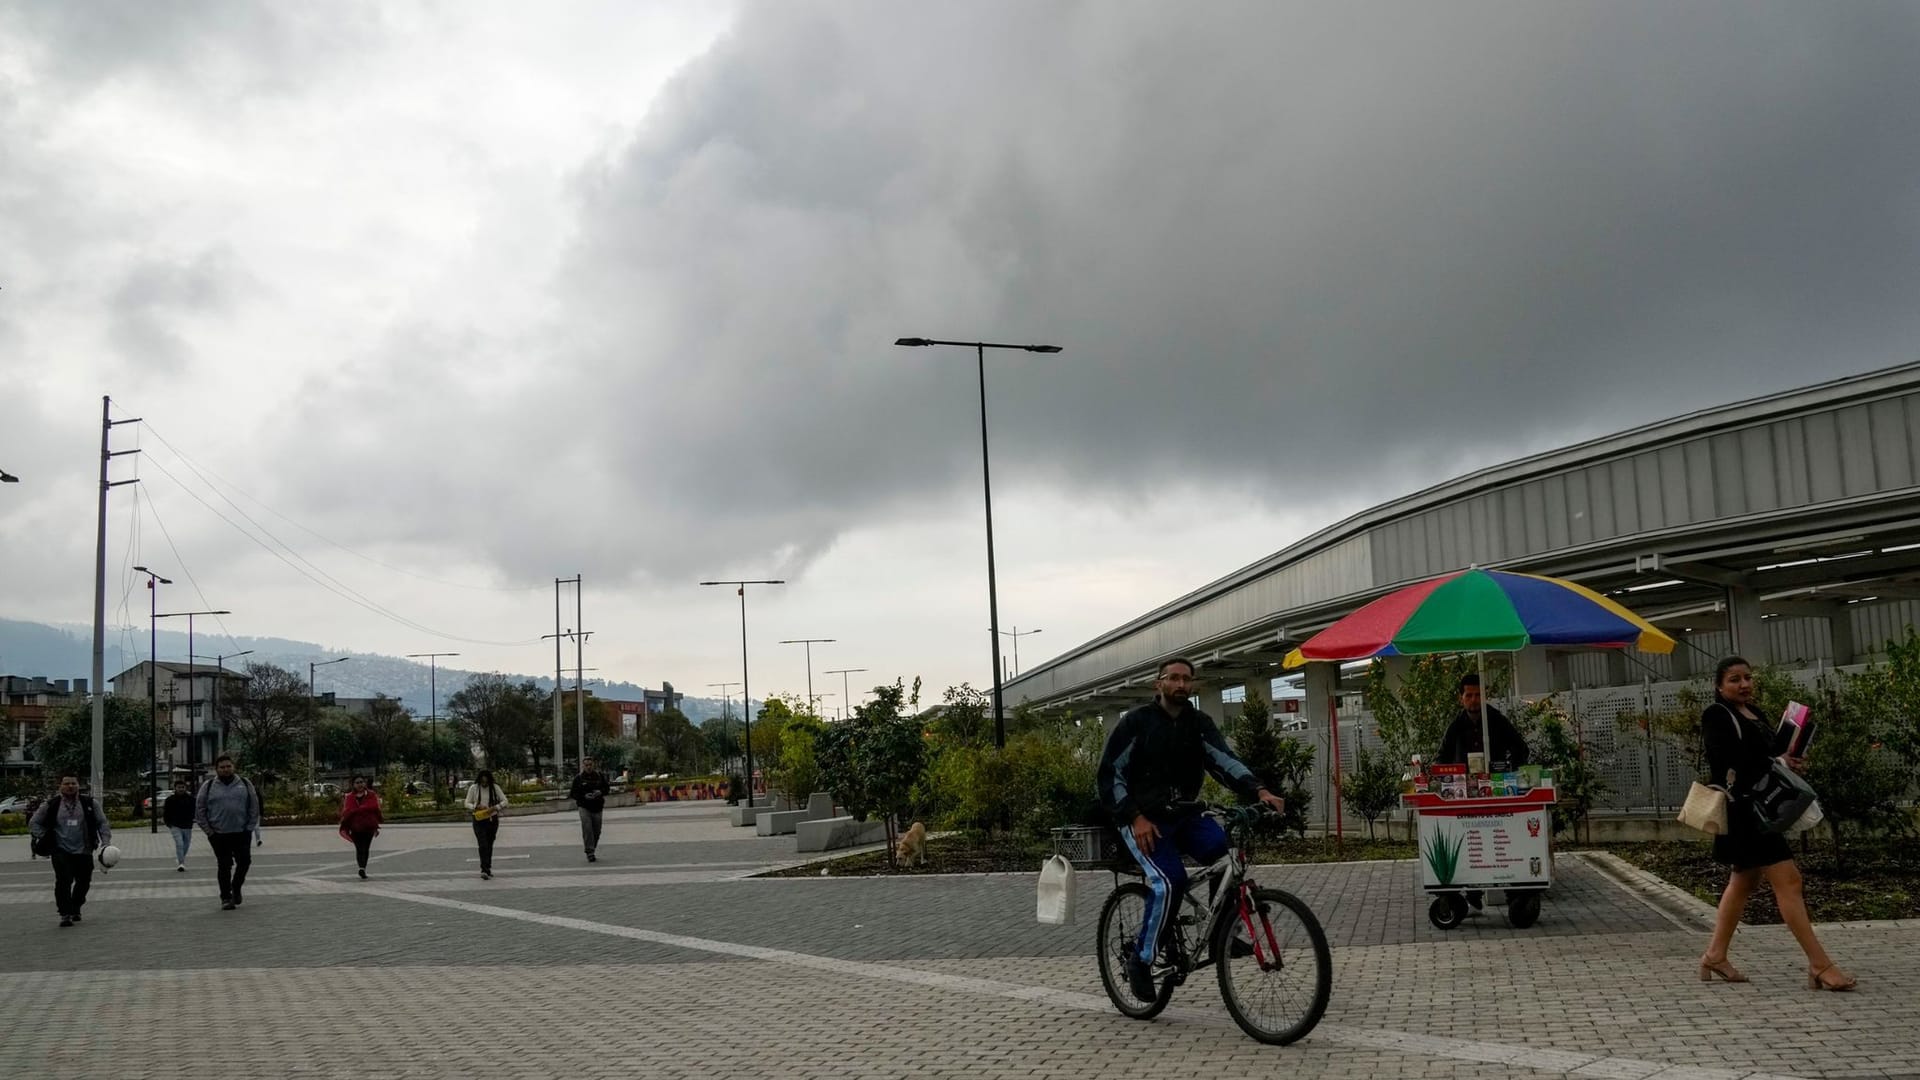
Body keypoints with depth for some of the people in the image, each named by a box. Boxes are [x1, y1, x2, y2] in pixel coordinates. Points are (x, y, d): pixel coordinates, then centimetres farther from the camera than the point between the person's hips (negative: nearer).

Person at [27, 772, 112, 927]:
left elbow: (103, 823, 7)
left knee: (84, 882, 8)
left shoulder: (90, 804, 4)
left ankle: (75, 909, 32)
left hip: (84, 852, 2)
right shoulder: (50, 805, 1)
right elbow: (34, 823, 10)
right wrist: (44, 840, -1)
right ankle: (65, 914, -9)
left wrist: (106, 843, -5)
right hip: (61, 852, -2)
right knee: (63, 881, -16)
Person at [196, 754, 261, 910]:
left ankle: (236, 888, 24)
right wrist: (209, 831, -2)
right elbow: (200, 810, 4)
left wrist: (250, 827, 0)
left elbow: (254, 807, 8)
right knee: (224, 866, -1)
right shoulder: (208, 786, 3)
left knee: (244, 861, 0)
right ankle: (226, 898, 7)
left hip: (241, 833, 1)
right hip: (219, 834, -1)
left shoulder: (244, 784, 6)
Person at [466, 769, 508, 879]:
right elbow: (467, 804, 1)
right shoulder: (473, 788, -3)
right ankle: (484, 870, -20)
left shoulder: (495, 788, -1)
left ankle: (488, 869, 22)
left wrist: (495, 808, -18)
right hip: (479, 820, -2)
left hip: (492, 819, 2)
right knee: (483, 845, -14)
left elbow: (504, 801, -1)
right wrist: (477, 807, -18)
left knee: (489, 845, 10)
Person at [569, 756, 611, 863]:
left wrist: (600, 792, -10)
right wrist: (584, 796, -18)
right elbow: (574, 793, 0)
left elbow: (606, 789, 13)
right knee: (587, 829, -18)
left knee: (596, 831, 8)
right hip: (584, 807, -3)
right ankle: (590, 852, -18)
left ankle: (591, 851, 25)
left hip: (597, 808, 3)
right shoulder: (578, 778, 0)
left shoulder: (600, 776, 5)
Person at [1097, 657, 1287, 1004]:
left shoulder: (1199, 724, 5)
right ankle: (1141, 961, -11)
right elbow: (1110, 775, -6)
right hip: (1143, 821, -4)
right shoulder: (1135, 723, -5)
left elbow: (1224, 760, -11)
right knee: (1169, 881, -27)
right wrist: (1135, 817, -18)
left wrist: (1259, 790, -29)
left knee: (1228, 851, -26)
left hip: (1184, 817, 4)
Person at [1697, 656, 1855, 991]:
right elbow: (1730, 759, -22)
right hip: (1742, 809, -10)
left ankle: (1715, 956, 25)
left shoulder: (1753, 713, 16)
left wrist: (1789, 760, -3)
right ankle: (1820, 965, -11)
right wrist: (1775, 763, -23)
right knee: (1788, 881, -12)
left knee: (1744, 882, 16)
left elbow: (1771, 750, 18)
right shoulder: (1717, 716, -10)